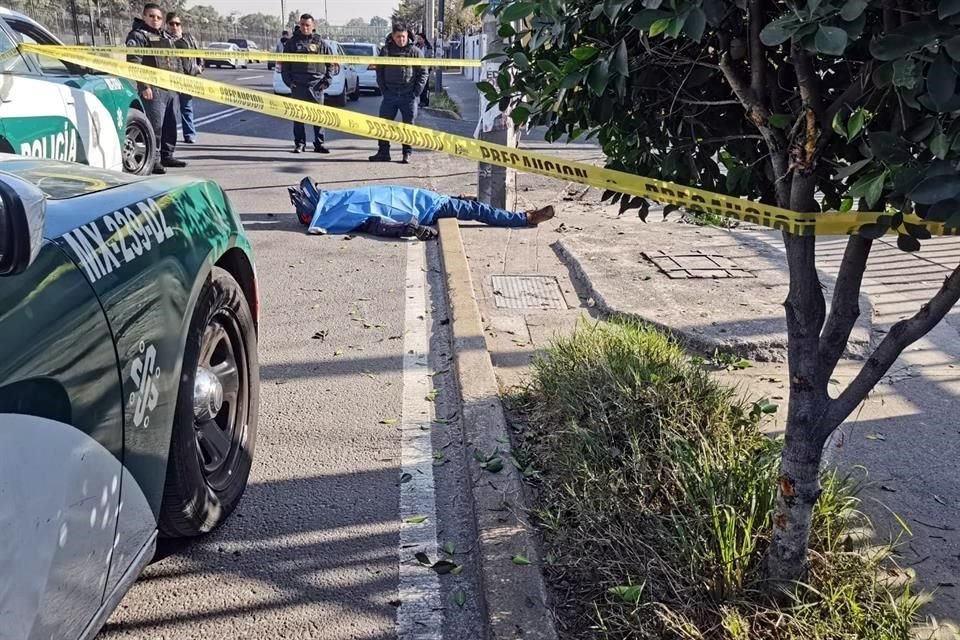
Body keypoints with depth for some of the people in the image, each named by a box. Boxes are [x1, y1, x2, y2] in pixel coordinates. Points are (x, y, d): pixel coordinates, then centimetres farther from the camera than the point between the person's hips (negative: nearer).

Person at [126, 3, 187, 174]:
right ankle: (153, 160, -8)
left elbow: (176, 61, 26)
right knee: (155, 125, -12)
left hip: (171, 88, 8)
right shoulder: (137, 36, -4)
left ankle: (167, 155, 24)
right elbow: (134, 63, -13)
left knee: (170, 123, 13)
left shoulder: (167, 38, 20)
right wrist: (144, 86, -20)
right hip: (153, 89, -8)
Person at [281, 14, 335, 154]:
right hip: (298, 85, 0)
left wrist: (327, 79, 3)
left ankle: (319, 144, 9)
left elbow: (331, 62, 12)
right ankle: (299, 144, 8)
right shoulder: (292, 43, 8)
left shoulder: (321, 43, 8)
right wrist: (288, 80, 0)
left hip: (316, 85, 0)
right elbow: (284, 63, 10)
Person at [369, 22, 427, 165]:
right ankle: (383, 152, 11)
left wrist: (416, 92, -7)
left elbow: (423, 72, 0)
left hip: (409, 96, -2)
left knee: (408, 126, 3)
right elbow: (379, 71, 9)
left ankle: (407, 153, 12)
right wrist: (383, 89, 0)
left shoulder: (414, 51, -1)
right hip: (390, 95, 2)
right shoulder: (386, 50, 4)